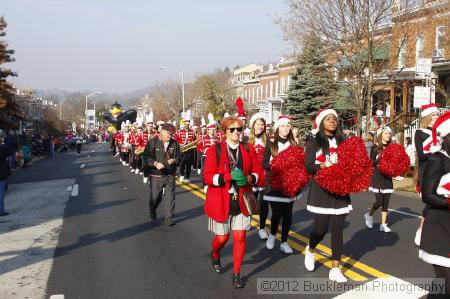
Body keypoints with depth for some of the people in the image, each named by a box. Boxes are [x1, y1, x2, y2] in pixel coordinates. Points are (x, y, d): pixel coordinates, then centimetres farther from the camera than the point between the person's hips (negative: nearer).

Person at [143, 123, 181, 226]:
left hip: (170, 176, 2)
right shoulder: (153, 142, -6)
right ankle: (152, 212, 41)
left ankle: (169, 219, 13)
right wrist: (155, 163, -24)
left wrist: (174, 161, -13)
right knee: (155, 197, 10)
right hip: (156, 176, -2)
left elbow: (179, 157, 9)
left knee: (170, 197, 1)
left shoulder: (175, 144, 3)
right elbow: (146, 157, -9)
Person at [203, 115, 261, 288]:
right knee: (222, 237, 9)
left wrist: (248, 179, -15)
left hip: (241, 201, 2)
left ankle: (236, 274, 18)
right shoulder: (215, 150, -8)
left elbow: (257, 172, 8)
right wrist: (229, 176, -25)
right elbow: (208, 177, -12)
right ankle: (215, 255, 45)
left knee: (240, 237, 0)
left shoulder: (248, 150, 2)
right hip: (221, 202, -2)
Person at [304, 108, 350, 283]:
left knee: (338, 230, 2)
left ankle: (335, 269, 10)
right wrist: (325, 165, -25)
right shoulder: (314, 141, -1)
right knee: (320, 228, -2)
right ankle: (310, 250, 32)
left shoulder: (342, 140, 9)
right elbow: (309, 167, -8)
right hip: (321, 190, -3)